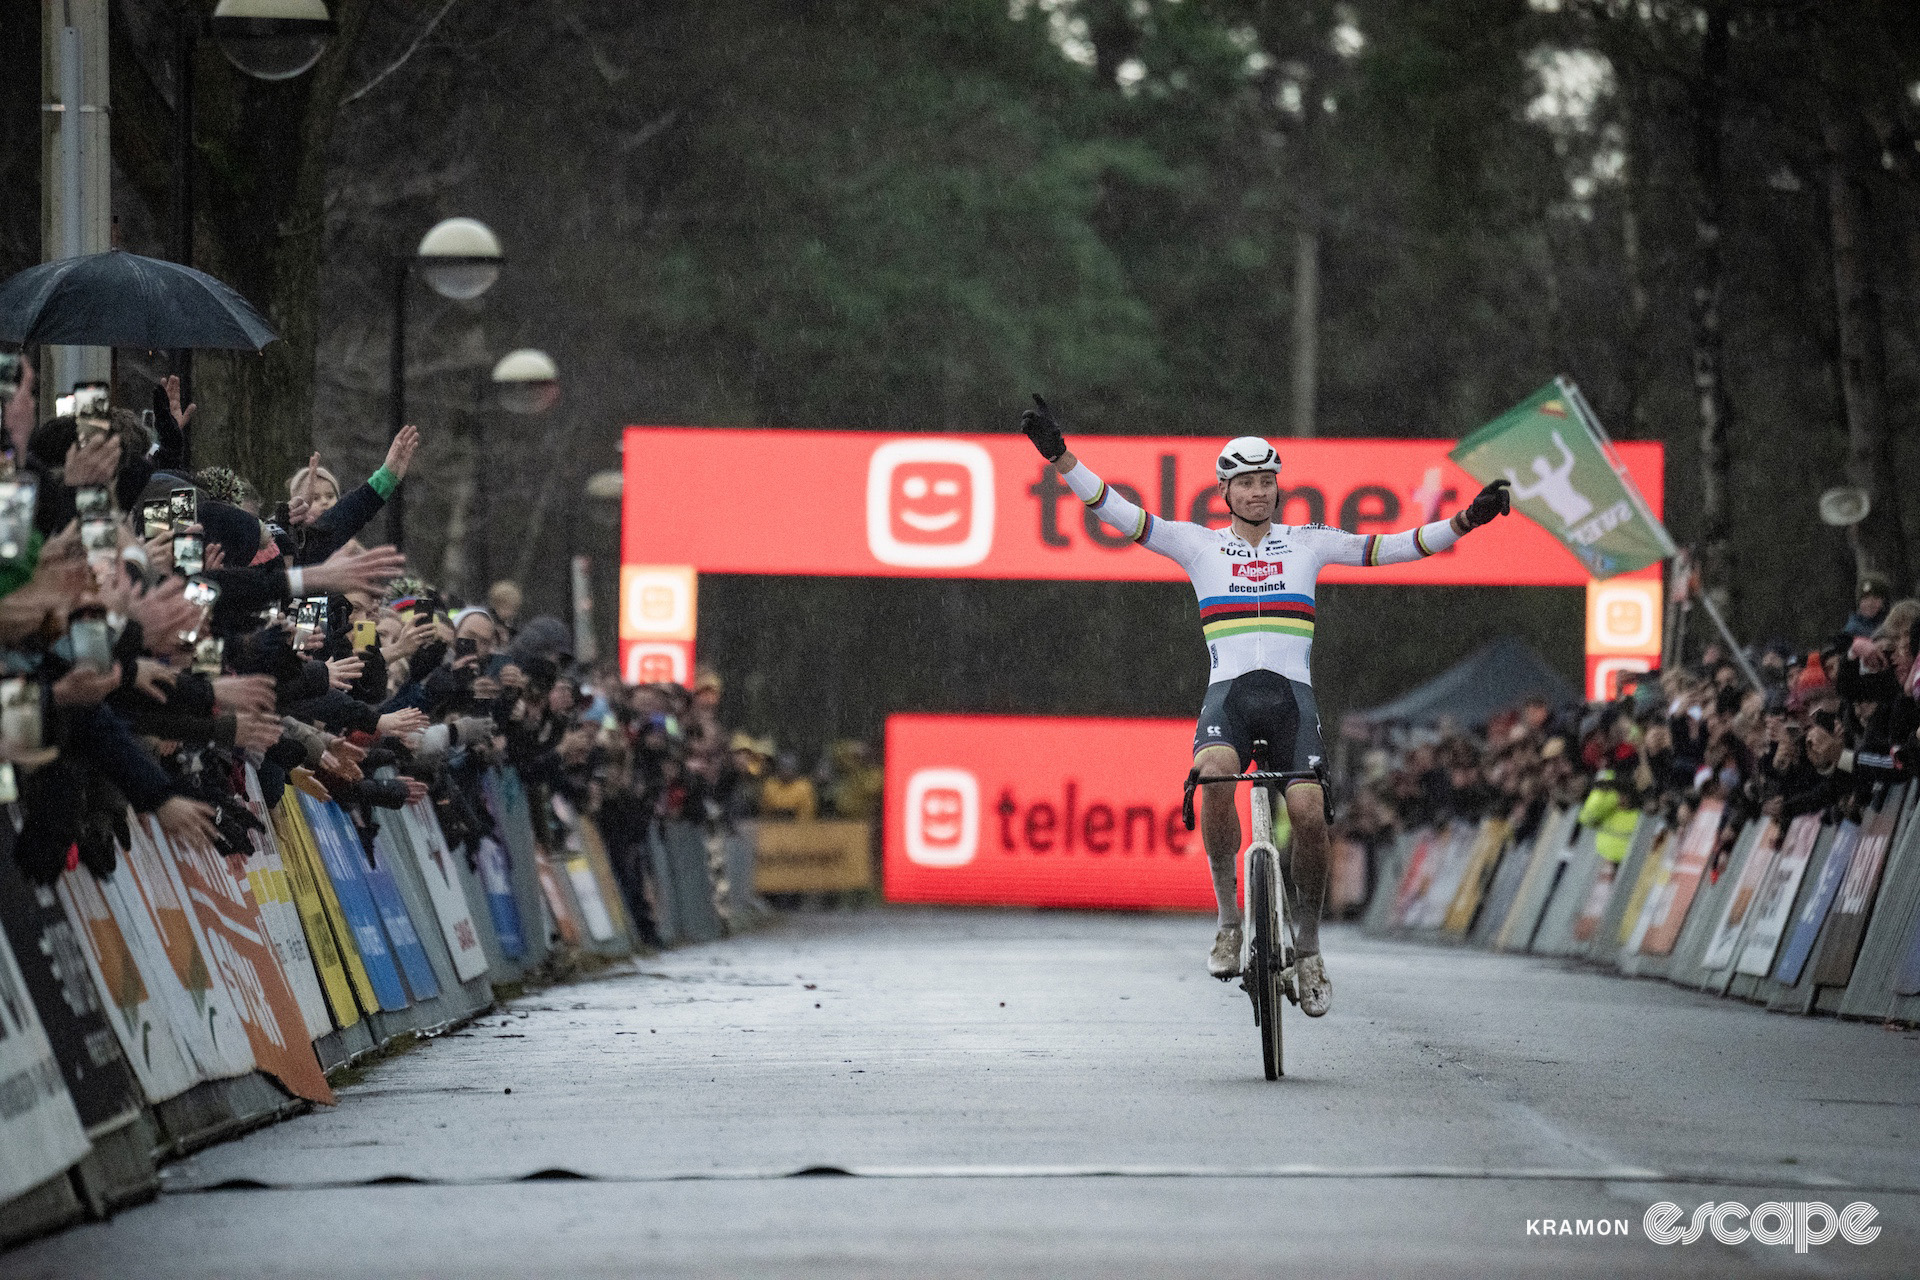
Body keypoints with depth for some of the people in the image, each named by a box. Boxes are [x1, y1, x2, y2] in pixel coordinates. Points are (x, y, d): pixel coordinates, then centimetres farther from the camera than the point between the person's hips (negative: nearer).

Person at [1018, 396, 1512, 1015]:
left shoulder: (1307, 542, 13)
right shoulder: (1199, 544, 11)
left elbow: (1392, 547, 9)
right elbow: (1118, 512, 3)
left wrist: (1465, 520, -3)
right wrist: (1059, 457, -9)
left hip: (1291, 694, 1)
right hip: (1228, 691, -1)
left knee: (1308, 812, -20)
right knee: (1213, 777, -34)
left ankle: (1309, 951, 1)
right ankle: (1229, 921, -17)